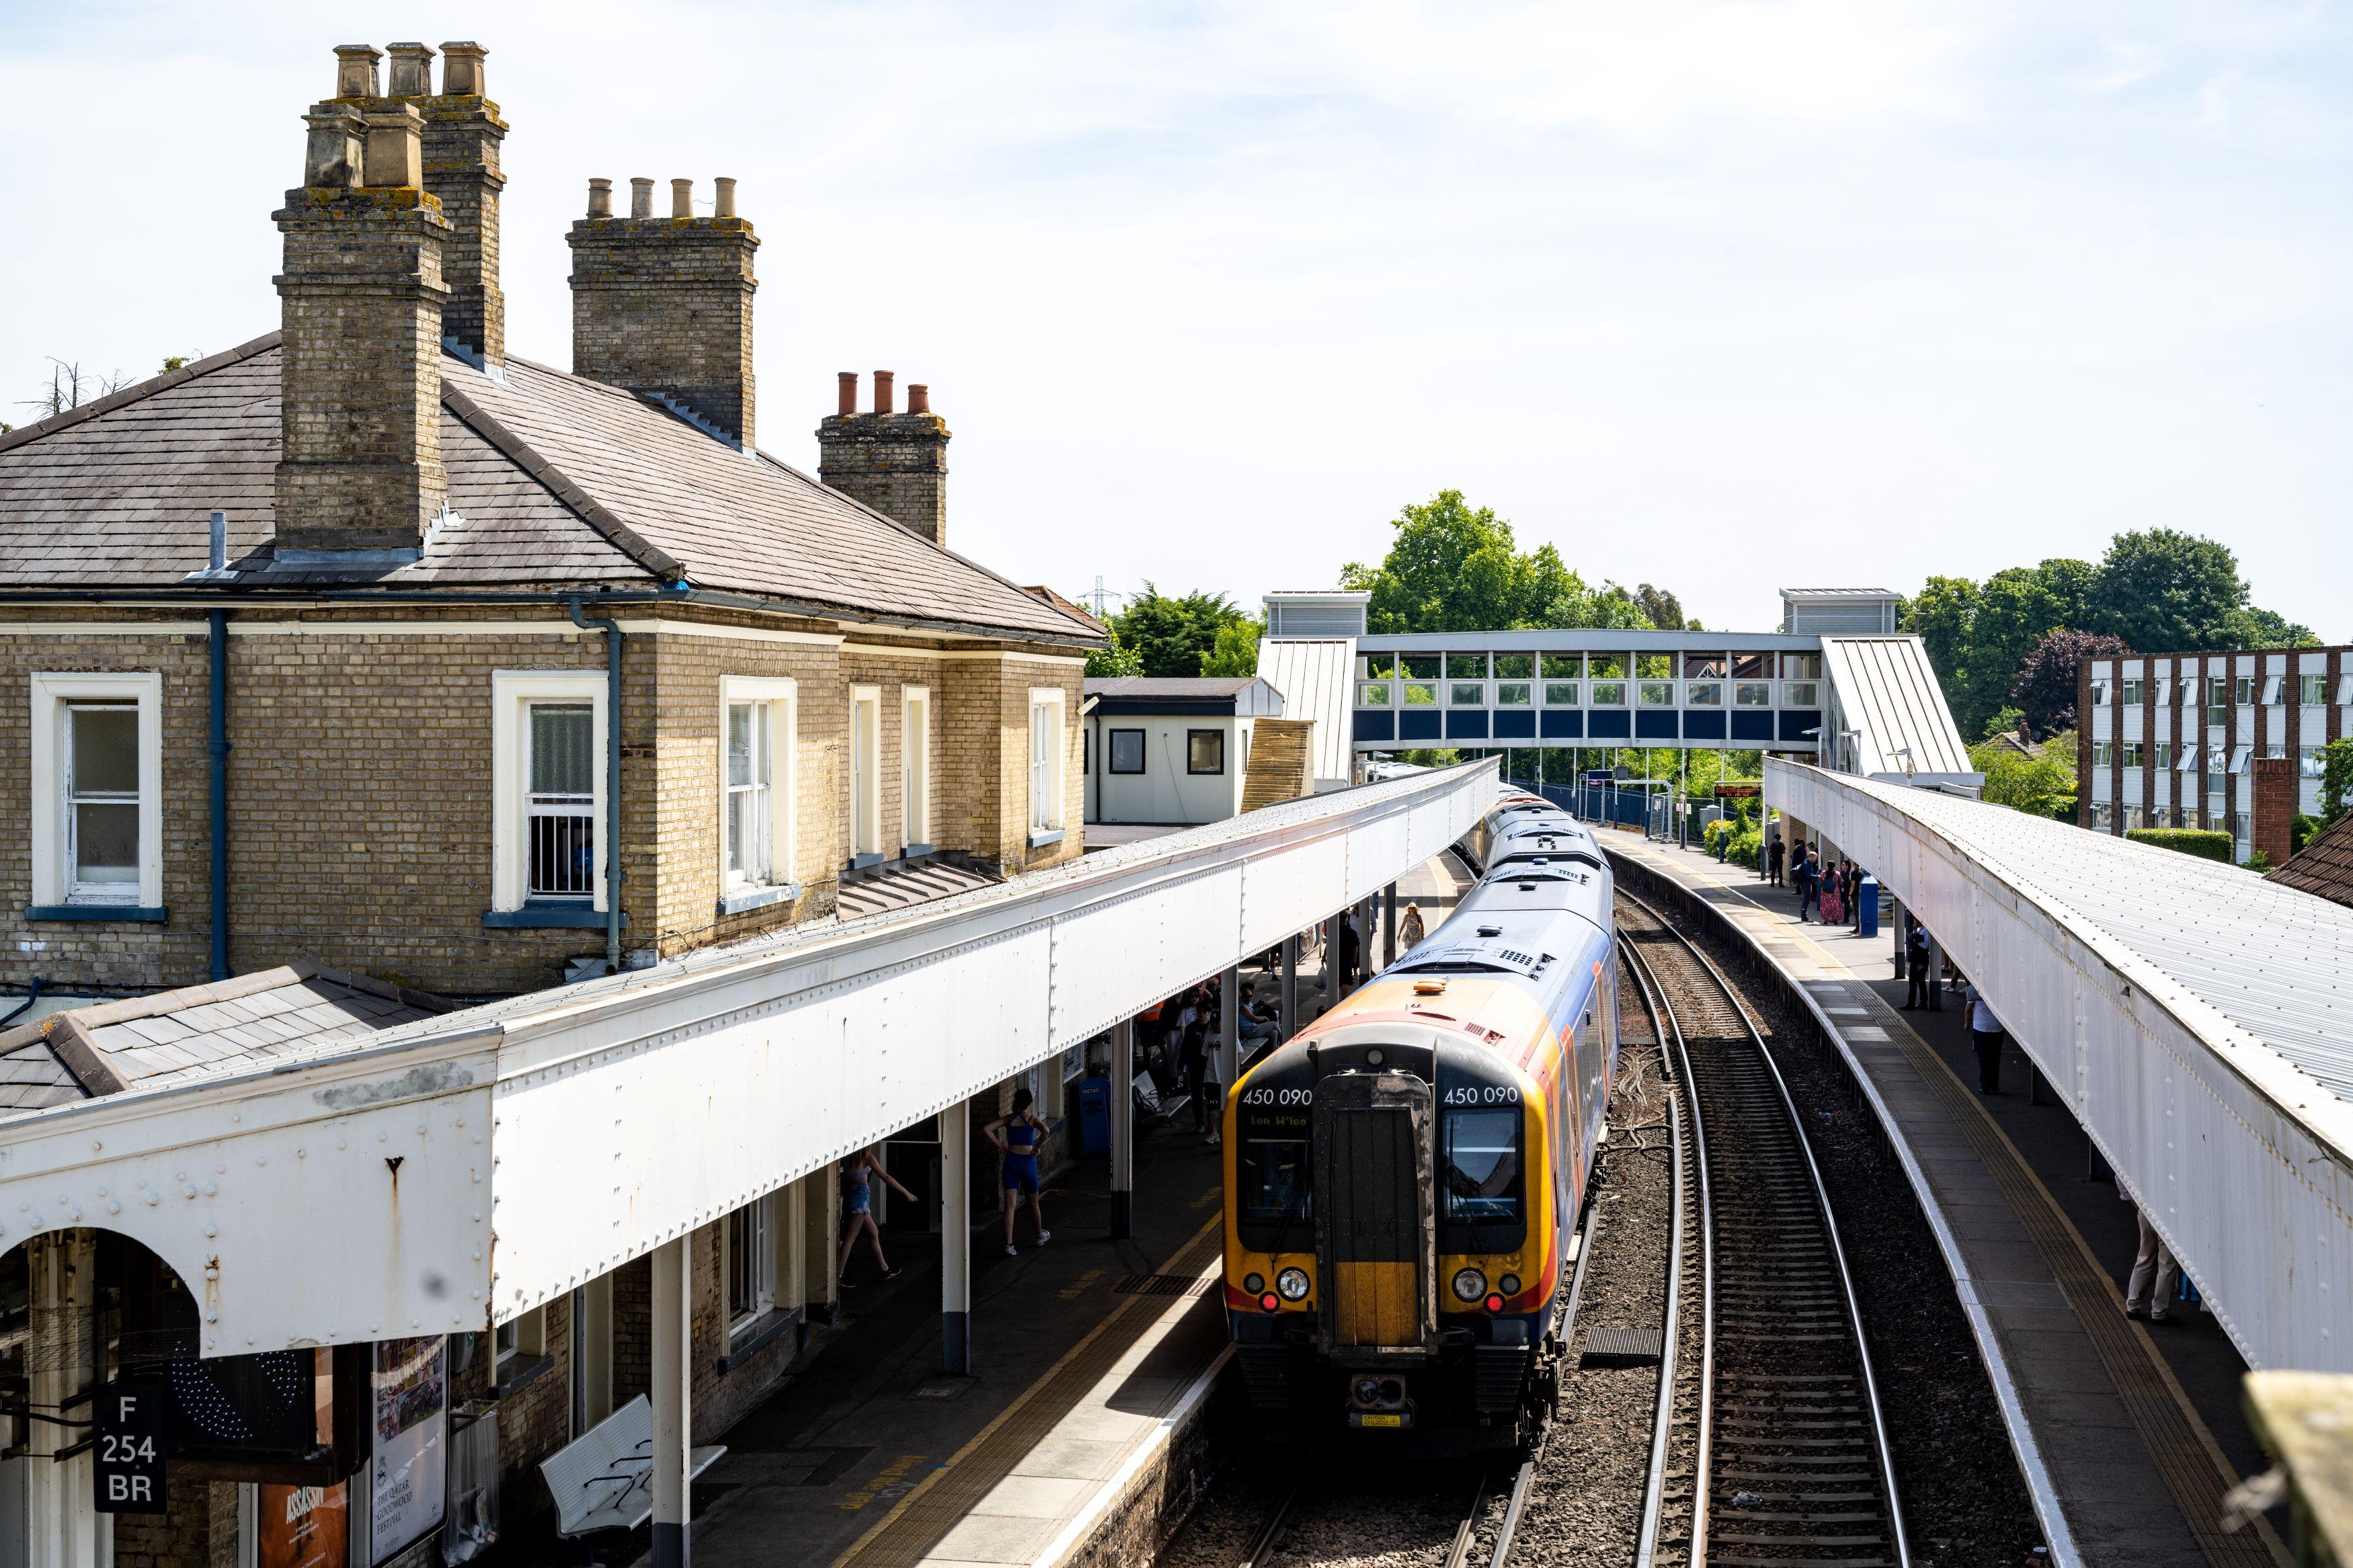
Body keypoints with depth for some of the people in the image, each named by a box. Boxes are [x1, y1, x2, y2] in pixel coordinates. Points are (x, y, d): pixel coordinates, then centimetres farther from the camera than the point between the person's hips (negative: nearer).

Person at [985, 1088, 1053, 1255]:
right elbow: (1045, 1131, -24)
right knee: (1033, 1203, 18)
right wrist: (1037, 1149, -11)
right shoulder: (1032, 1119, -5)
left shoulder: (1008, 1119, 3)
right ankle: (1040, 1236, 36)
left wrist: (1000, 1146, 1)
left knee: (1010, 1205, -3)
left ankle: (1009, 1245, -13)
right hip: (1028, 1161, -2)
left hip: (1011, 1161, 2)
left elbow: (987, 1129, -5)